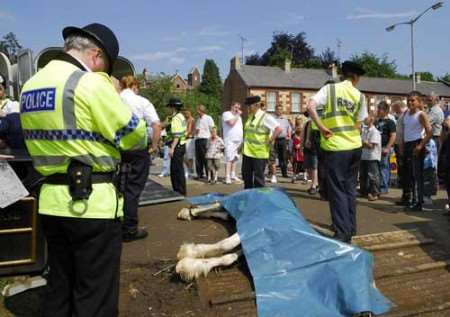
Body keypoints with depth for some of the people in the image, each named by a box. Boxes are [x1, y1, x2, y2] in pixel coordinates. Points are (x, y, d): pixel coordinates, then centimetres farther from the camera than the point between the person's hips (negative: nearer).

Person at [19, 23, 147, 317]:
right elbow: (135, 136, -11)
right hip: (93, 203, -8)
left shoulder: (30, 86, 12)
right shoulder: (90, 83, -14)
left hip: (52, 200, 8)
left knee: (59, 289, 20)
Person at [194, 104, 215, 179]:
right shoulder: (198, 119, 20)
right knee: (198, 158, 5)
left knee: (206, 158, -7)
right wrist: (196, 131, 5)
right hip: (197, 139, 7)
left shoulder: (208, 118, 0)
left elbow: (212, 130, -3)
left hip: (205, 139, -7)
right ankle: (199, 174, 12)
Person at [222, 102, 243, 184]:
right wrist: (237, 115, -8)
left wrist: (241, 140, 14)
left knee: (234, 159, 8)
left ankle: (233, 175, 14)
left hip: (238, 141, 7)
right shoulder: (226, 114, -2)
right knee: (229, 159, -12)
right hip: (230, 140, -7)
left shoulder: (238, 117, 23)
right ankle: (227, 177, -13)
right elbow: (231, 123, -19)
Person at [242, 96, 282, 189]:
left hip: (259, 152, -8)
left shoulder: (265, 117, -11)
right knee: (246, 175, 13)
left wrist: (270, 141, -18)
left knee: (258, 177, 0)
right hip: (247, 151, 8)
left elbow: (278, 129, -20)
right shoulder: (250, 116, 12)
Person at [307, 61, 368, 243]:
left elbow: (310, 106, -17)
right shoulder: (359, 96, 6)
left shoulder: (330, 88, -3)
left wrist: (322, 127, -12)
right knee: (350, 187, 16)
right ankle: (351, 229, 25)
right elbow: (358, 125, 4)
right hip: (354, 146, 4)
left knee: (337, 190, 1)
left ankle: (343, 234, 2)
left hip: (335, 147, -4)